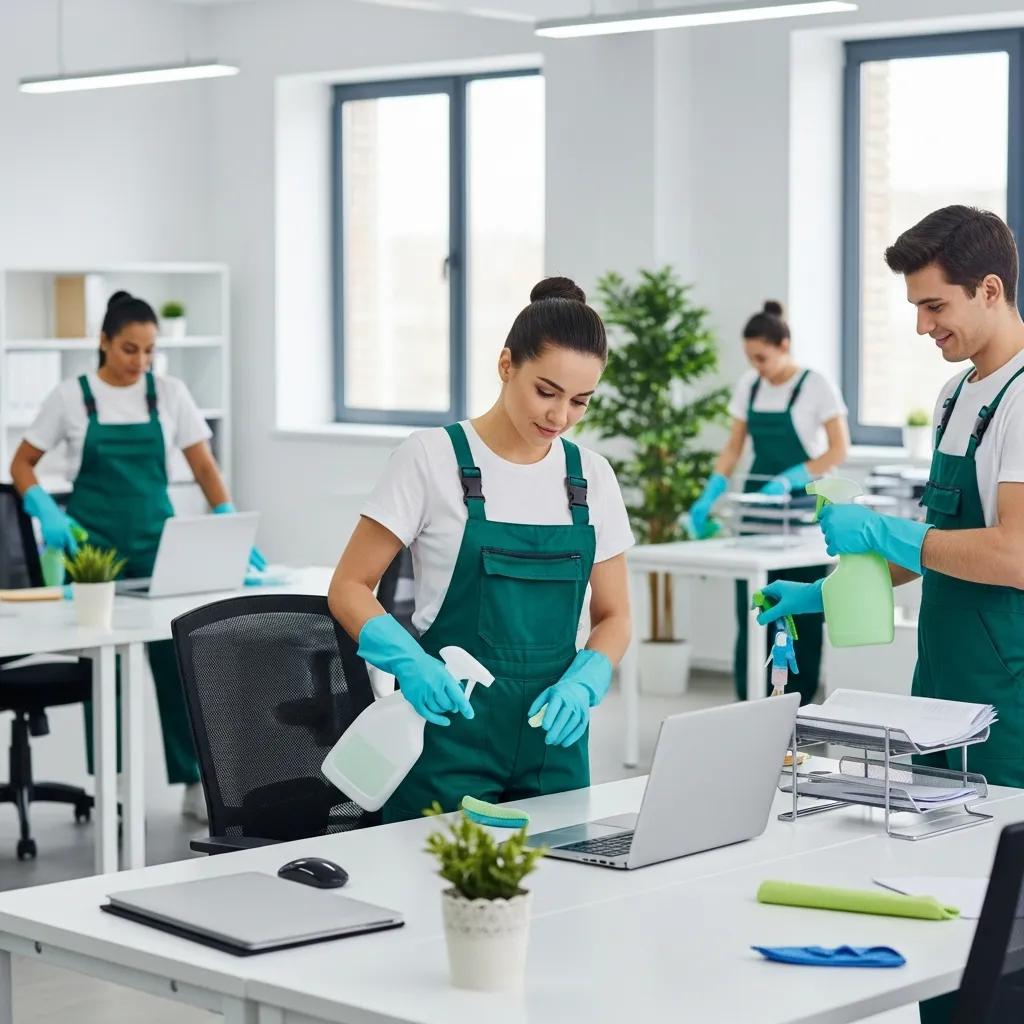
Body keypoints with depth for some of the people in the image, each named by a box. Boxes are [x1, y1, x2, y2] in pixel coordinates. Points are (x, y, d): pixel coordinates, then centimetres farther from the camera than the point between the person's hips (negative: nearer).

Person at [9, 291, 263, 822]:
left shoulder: (169, 394, 2)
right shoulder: (71, 396, -2)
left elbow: (204, 467, 2)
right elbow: (21, 464, 4)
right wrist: (47, 514, -13)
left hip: (156, 543, 1)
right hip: (93, 548, -1)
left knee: (178, 656, -2)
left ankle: (196, 782, 7)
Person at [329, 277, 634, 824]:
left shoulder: (591, 476, 5)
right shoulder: (431, 457, -8)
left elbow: (613, 616, 10)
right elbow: (349, 587, -5)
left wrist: (581, 685, -11)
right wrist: (408, 663, -23)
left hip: (551, 736, 4)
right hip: (450, 725, -4)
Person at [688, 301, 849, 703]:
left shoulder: (816, 385, -9)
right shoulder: (749, 386, 5)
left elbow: (839, 449, -12)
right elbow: (734, 447, 9)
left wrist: (789, 480, -23)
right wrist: (710, 495, -6)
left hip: (800, 505, -4)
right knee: (751, 609, 0)